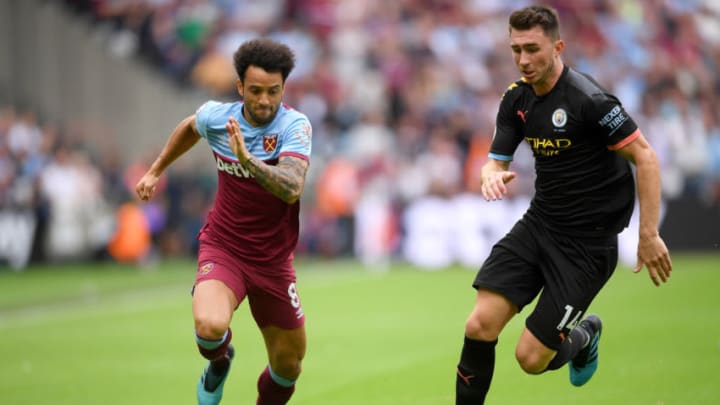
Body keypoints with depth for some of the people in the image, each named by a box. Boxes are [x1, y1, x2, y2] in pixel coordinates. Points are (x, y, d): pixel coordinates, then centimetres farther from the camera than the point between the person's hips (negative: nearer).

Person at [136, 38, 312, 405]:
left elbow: (291, 189, -35)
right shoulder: (215, 116, -8)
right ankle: (219, 361, 8)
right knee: (210, 326, -29)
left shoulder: (295, 126, -17)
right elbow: (190, 127, 19)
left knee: (288, 365, 7)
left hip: (273, 260, 0)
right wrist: (156, 170, 28)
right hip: (223, 247, 0)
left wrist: (248, 160, -48)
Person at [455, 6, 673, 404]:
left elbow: (644, 156, -17)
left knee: (531, 357, -6)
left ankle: (583, 336, 27)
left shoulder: (588, 99, -20)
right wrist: (491, 175, -17)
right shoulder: (517, 98, 2)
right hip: (538, 223, 6)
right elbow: (497, 160, 9)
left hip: (587, 241, -6)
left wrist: (649, 234, -19)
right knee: (480, 326, -11)